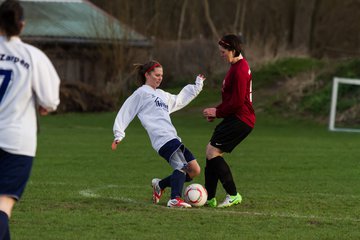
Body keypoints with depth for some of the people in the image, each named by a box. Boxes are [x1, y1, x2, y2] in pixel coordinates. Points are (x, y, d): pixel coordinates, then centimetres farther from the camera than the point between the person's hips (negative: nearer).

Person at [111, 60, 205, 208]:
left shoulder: (162, 95, 30)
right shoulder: (141, 93, 7)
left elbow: (179, 100, 46)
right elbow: (125, 113, 4)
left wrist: (197, 86, 45)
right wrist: (119, 135, -3)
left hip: (174, 139, 9)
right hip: (163, 139, -9)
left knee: (195, 170, 3)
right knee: (181, 166, -29)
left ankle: (160, 185, 16)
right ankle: (175, 200, -43)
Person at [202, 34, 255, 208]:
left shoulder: (240, 70, -17)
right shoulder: (236, 66, 17)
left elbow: (237, 101, -21)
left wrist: (217, 112, -11)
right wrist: (217, 111, 11)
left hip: (240, 120, -10)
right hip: (235, 117, 10)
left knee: (212, 150, -14)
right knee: (212, 152, 9)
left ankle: (233, 195, -11)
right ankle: (209, 197, 11)